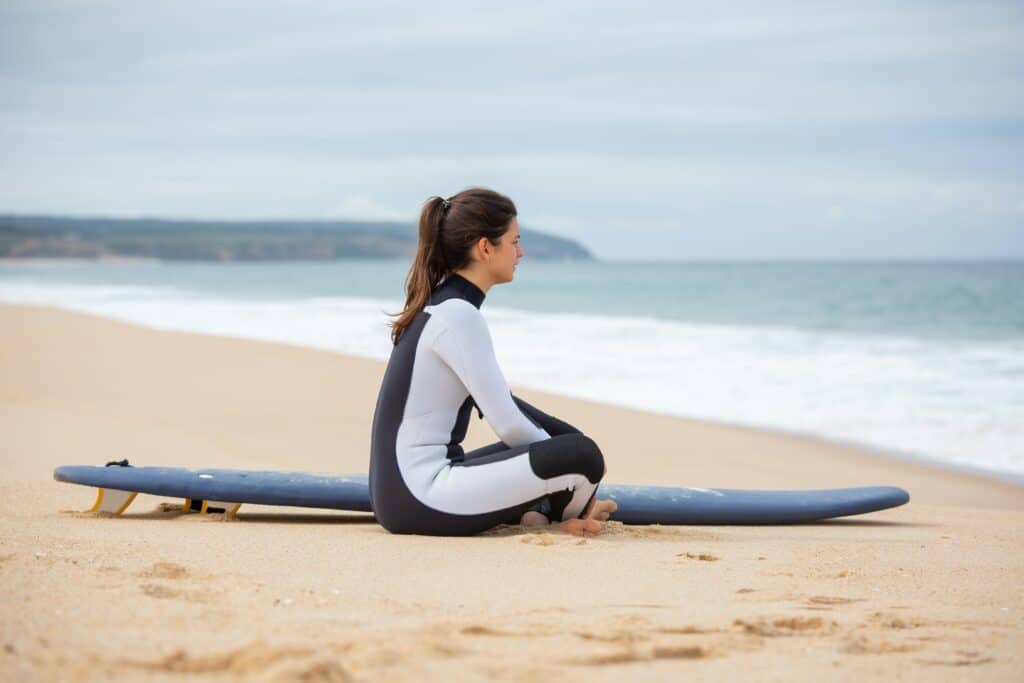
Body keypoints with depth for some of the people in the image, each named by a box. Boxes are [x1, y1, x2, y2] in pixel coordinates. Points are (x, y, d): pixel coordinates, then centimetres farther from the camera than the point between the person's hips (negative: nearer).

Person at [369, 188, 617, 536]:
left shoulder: (438, 307, 13)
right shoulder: (459, 316, -16)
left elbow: (495, 403, 21)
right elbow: (508, 426, -15)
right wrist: (566, 465, 1)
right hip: (419, 496, -11)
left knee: (566, 437, 26)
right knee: (583, 456, -18)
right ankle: (550, 514, 13)